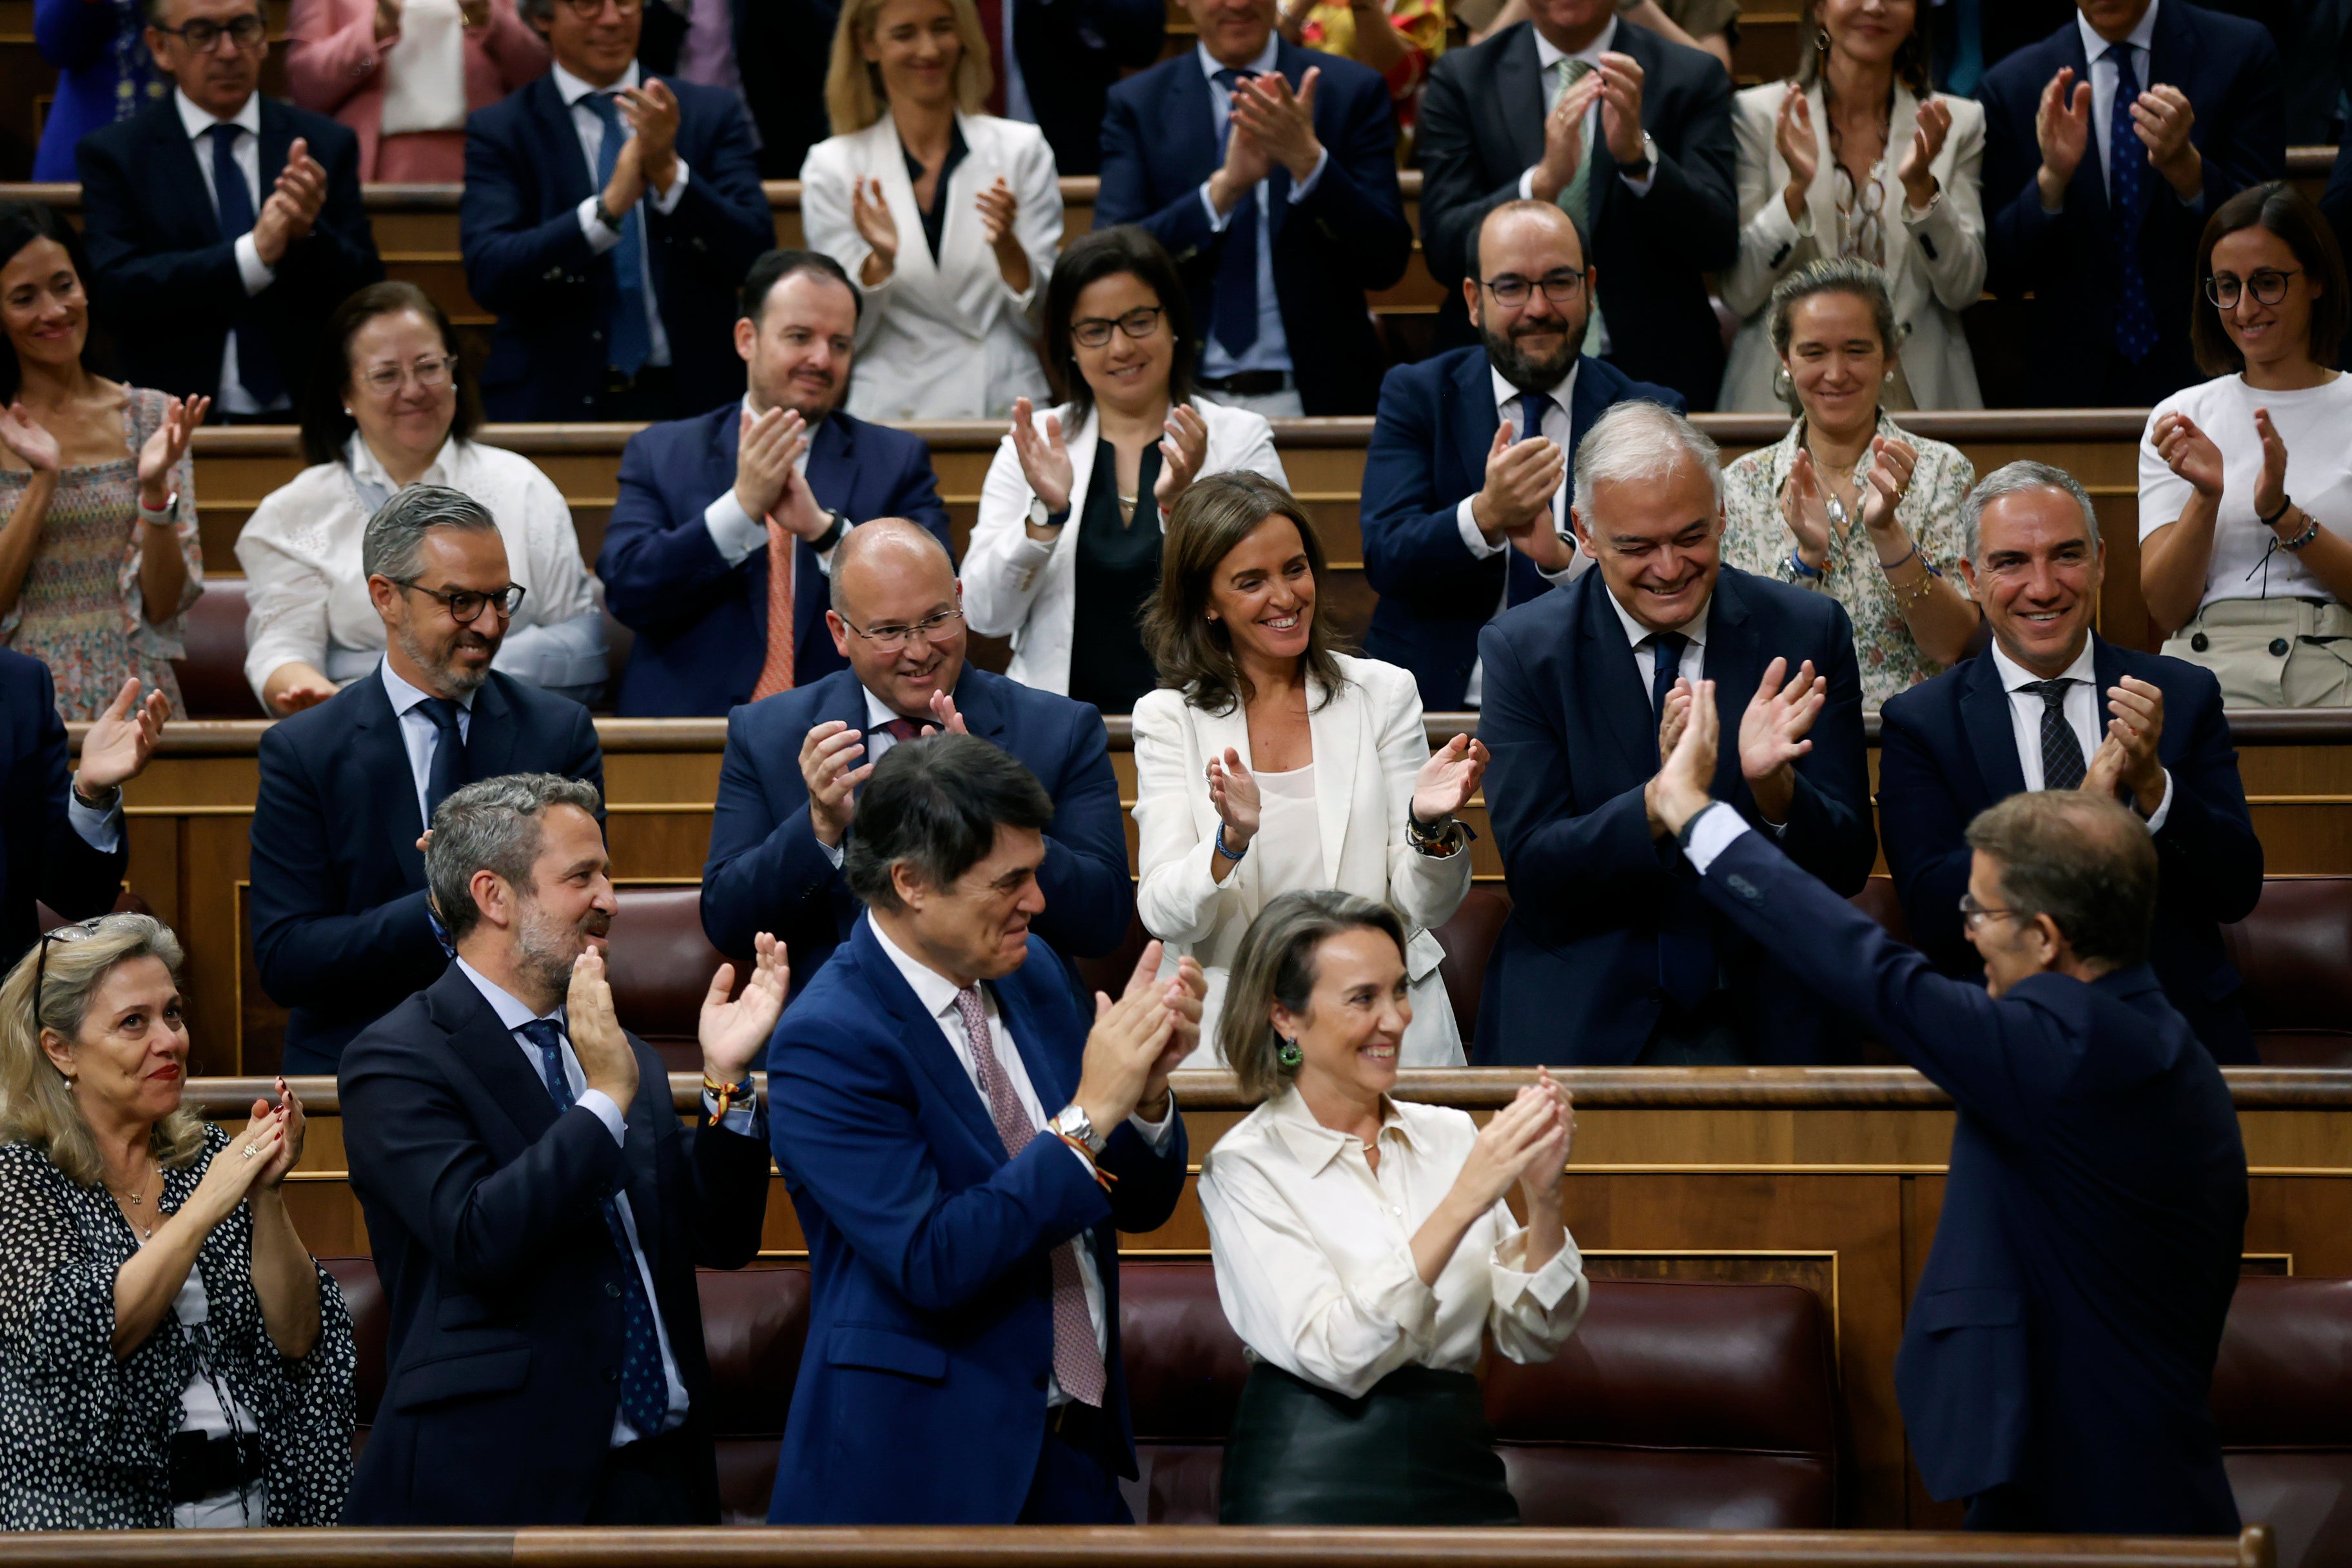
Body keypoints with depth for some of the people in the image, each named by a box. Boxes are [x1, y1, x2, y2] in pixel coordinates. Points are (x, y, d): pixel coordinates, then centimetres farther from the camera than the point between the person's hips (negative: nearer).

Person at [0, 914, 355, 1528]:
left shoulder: (207, 1152, 12)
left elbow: (297, 1338, 6)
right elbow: (72, 1337, -15)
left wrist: (267, 1195, -7)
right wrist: (207, 1203, -15)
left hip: (255, 1500, 3)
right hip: (100, 1514, -3)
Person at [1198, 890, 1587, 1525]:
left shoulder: (1451, 1135, 11)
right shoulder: (1245, 1167, -2)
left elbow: (1533, 1339, 8)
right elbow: (1335, 1356, -15)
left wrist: (1543, 1199, -8)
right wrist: (1462, 1204, -19)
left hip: (1460, 1467, 4)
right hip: (1313, 1486, -4)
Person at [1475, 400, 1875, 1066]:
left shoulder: (1809, 632, 4)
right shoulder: (1523, 650, 0)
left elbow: (1847, 868, 1)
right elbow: (1533, 872, -8)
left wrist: (1773, 786, -20)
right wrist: (1665, 796, -25)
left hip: (1765, 1028, 1)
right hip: (1579, 1029, -1)